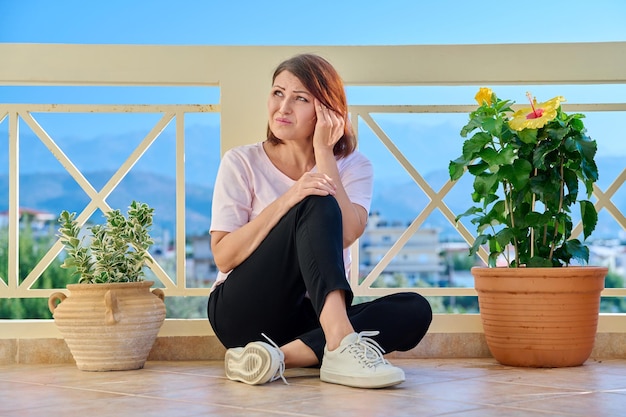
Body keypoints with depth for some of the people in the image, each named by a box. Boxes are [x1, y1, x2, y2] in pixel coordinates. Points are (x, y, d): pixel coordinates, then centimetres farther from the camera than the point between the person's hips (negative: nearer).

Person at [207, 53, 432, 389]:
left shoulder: (353, 166, 5)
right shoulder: (242, 163, -1)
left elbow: (347, 234, -16)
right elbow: (223, 257, -12)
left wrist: (323, 153, -14)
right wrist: (286, 200, -23)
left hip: (312, 318, 3)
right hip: (243, 311, -3)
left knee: (414, 310, -24)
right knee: (317, 206, -25)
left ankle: (277, 357, -34)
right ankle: (340, 345, -44)